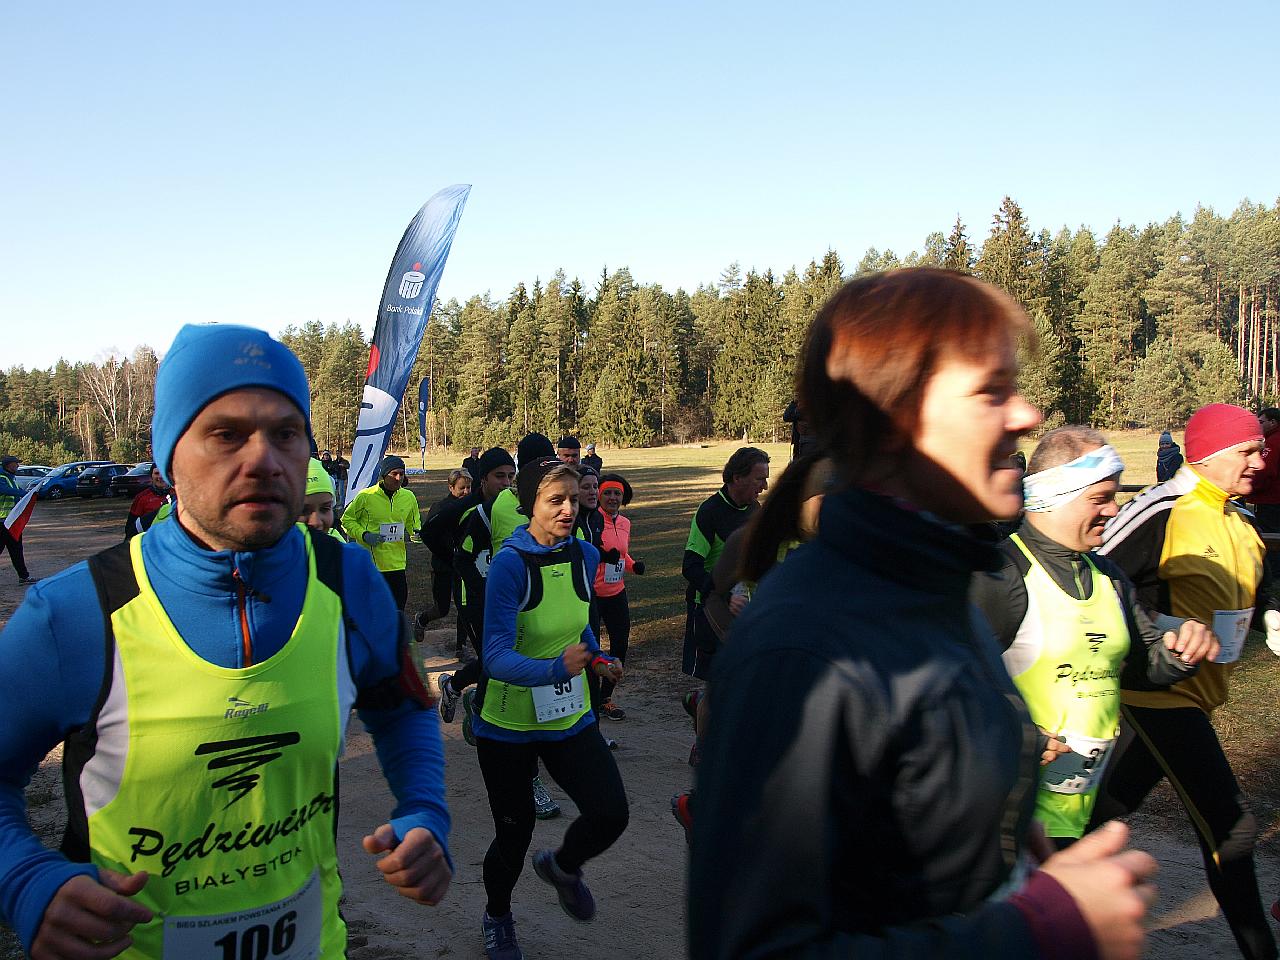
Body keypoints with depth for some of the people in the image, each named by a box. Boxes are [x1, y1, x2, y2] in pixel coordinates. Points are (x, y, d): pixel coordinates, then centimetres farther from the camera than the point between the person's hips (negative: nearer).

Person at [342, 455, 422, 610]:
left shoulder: (408, 497, 4)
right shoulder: (366, 496, -9)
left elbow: (413, 522, 21)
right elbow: (347, 520, 1)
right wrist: (363, 535, -14)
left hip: (397, 563, 3)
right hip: (369, 563, -3)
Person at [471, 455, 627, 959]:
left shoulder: (585, 555, -3)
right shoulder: (510, 563, -20)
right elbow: (497, 657, -29)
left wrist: (598, 659, 3)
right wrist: (556, 668, -44)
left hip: (569, 717, 4)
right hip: (508, 724, -4)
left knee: (611, 813, -11)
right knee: (514, 834, 8)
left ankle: (562, 866, 25)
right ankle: (497, 917, 41)